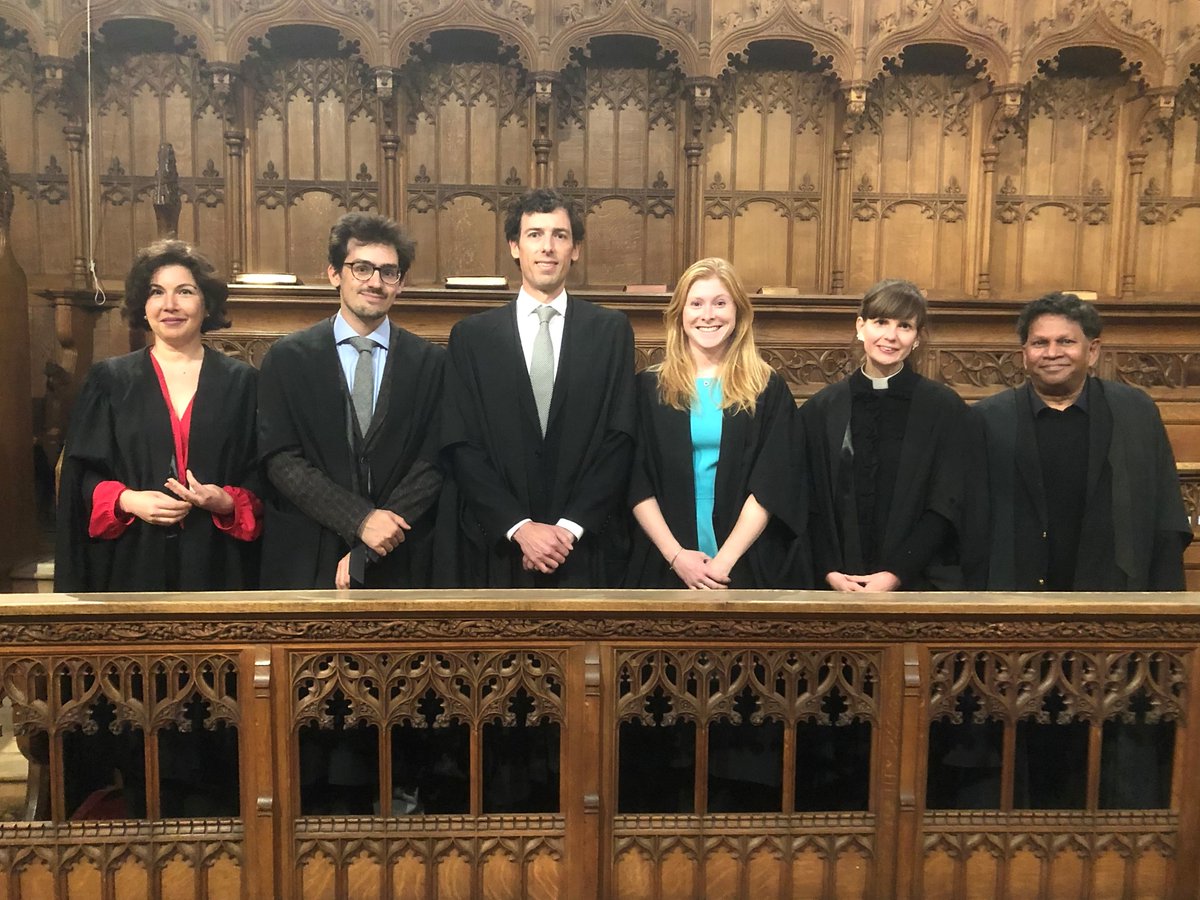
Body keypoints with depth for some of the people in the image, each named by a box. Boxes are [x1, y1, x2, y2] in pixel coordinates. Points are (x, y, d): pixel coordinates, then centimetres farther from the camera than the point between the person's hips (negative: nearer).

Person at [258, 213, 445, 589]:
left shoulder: (431, 362, 0)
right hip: (306, 563, 0)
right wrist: (360, 519, -17)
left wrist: (366, 551, -12)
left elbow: (433, 464, -5)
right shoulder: (287, 358, 0)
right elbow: (281, 459, -6)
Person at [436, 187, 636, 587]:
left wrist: (570, 527, -10)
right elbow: (460, 446, -2)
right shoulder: (471, 335, 3)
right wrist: (520, 527, -11)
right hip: (496, 547, 0)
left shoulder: (612, 331, 3)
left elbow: (619, 439, -1)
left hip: (587, 547, 0)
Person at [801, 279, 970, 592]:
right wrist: (829, 571, -9)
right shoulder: (821, 409, 4)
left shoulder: (944, 408, 0)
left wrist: (896, 575, -12)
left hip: (921, 582, -1)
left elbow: (946, 506, -4)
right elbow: (810, 504, 4)